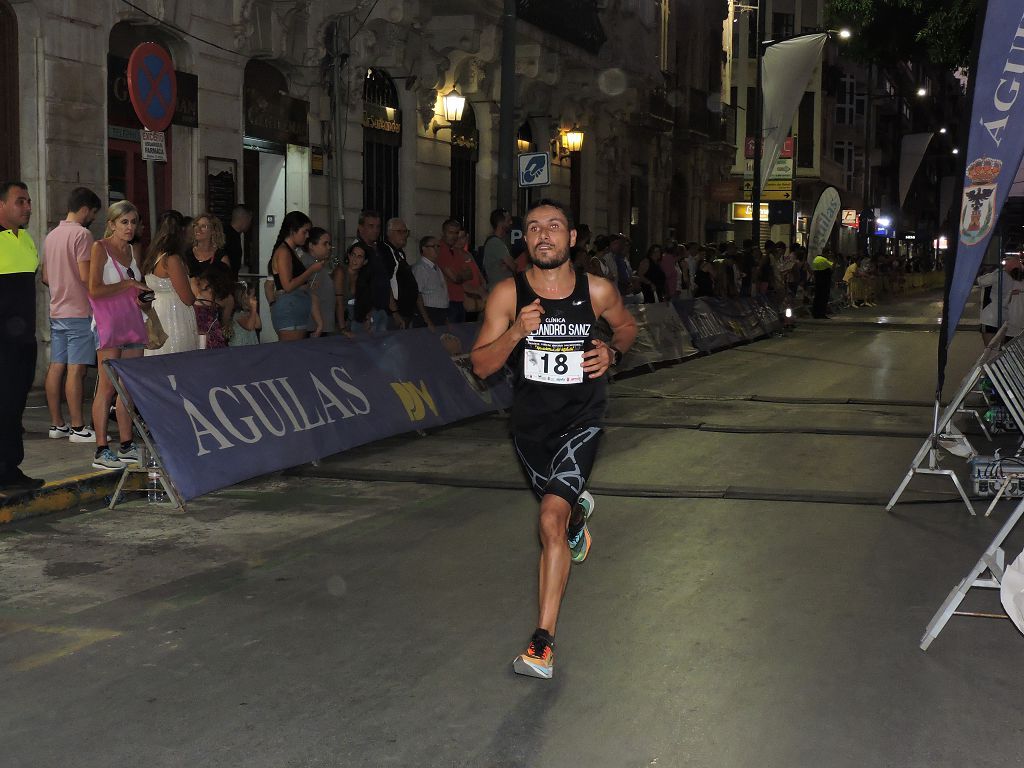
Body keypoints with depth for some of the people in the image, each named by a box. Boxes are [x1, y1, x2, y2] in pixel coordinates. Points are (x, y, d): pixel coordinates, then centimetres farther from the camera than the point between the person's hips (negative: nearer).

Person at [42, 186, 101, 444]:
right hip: (79, 311, -8)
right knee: (76, 369, -8)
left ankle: (56, 424, 12)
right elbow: (86, 276, -18)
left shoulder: (51, 236, 16)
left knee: (56, 367, 8)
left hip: (56, 311, 8)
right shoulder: (82, 234, -11)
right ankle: (77, 428, -7)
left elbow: (45, 277, 19)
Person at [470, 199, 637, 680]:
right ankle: (579, 512, 66)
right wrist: (516, 332, -27)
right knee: (561, 505, 24)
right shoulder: (508, 294, -10)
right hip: (530, 420, 3)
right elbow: (481, 365, -10)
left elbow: (626, 326, 13)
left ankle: (543, 643, -15)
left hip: (580, 420, -3)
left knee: (551, 520, -19)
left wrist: (612, 352, -9)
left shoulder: (598, 292, -9)